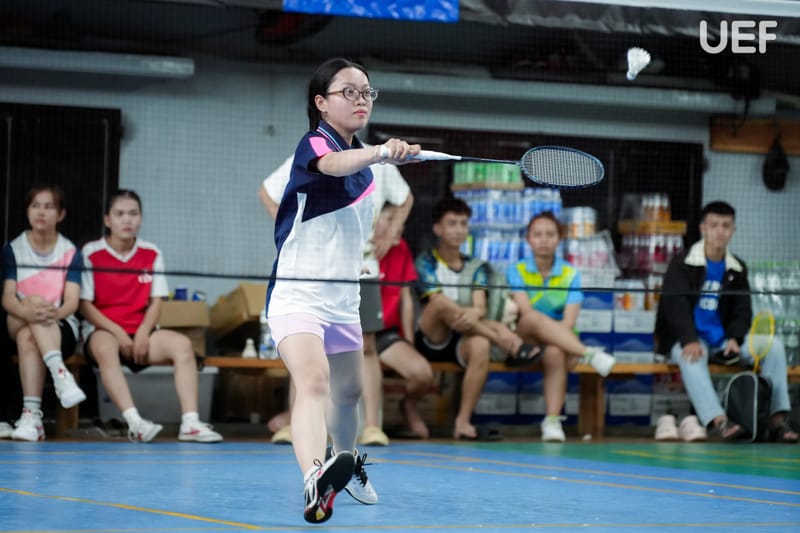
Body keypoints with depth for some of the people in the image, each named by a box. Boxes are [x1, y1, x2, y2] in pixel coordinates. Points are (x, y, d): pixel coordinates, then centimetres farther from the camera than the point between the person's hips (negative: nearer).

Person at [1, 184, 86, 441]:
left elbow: (72, 302, -10)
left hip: (61, 328, -1)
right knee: (33, 311, -34)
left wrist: (55, 313, -35)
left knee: (28, 337, -34)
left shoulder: (70, 253, 1)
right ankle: (60, 374, -48)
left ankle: (31, 415, -47)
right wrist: (28, 312, -32)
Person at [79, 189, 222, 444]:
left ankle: (190, 423, -30)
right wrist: (118, 332, -17)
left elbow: (155, 301, 6)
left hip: (140, 333, 4)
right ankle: (134, 422, -50)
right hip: (102, 331, -4)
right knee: (105, 348, -39)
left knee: (182, 344, -23)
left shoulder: (151, 254, 7)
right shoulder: (91, 253, -3)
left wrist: (143, 333, -12)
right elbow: (85, 305, -5)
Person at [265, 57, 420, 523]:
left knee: (348, 391, 24)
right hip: (297, 293, -8)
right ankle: (315, 480, -51)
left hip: (344, 299, 8)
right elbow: (334, 164, -42)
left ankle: (347, 462, 51)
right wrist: (381, 153, -59)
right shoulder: (314, 143, -15)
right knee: (313, 382, -30)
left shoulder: (364, 158, 10)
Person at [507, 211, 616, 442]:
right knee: (536, 319, -34)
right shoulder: (516, 271, 5)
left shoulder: (571, 274, 6)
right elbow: (525, 311, -12)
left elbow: (569, 321, -7)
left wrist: (547, 338, -24)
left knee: (555, 352, -37)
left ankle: (552, 420, -36)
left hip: (562, 342, 1)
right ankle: (590, 354, -40)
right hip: (525, 343, -1)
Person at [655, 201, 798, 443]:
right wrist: (689, 341, -30)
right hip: (686, 339, -5)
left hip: (723, 339, 5)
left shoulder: (737, 268, 12)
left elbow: (742, 311, 10)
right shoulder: (682, 263, -2)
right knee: (692, 356, -40)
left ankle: (778, 419, -19)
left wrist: (735, 338, -12)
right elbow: (674, 305, -14)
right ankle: (719, 421, -54)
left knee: (773, 345, -16)